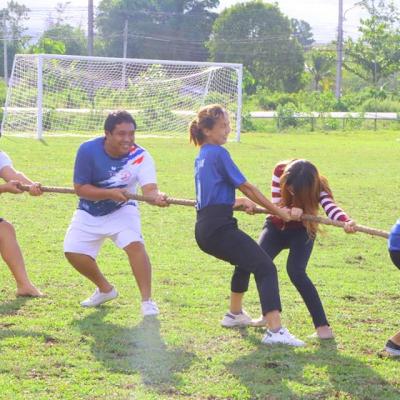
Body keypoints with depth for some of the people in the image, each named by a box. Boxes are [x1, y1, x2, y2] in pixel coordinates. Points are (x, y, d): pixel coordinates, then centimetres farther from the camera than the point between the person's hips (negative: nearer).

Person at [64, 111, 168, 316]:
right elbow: (80, 188, -20)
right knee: (73, 252, -6)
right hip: (89, 212, 2)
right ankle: (105, 289, 21)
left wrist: (157, 197, -61)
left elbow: (149, 188, -37)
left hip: (122, 210, -2)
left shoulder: (140, 156, -24)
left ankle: (147, 301, -17)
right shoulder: (88, 150, -23)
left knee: (135, 244, -26)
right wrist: (110, 194, -34)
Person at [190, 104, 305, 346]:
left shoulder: (202, 157, 20)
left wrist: (239, 202, 12)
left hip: (204, 229, 10)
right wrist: (278, 211, -3)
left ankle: (235, 313, 44)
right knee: (265, 268, -17)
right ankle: (275, 330, -33)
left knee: (245, 260, 35)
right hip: (220, 228, -10)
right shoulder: (218, 153, -7)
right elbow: (246, 187, -8)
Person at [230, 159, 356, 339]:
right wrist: (290, 211, -45)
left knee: (295, 271, -25)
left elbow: (330, 206, -48)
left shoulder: (317, 187, -30)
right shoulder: (280, 171, -24)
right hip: (276, 225, 4)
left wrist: (346, 221, -70)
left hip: (301, 231, -4)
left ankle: (323, 326, -23)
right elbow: (276, 206, -23)